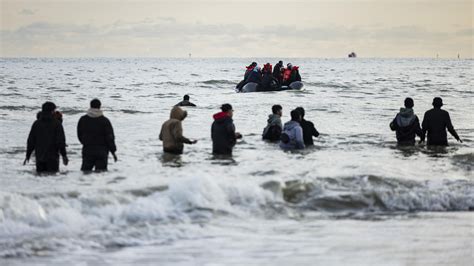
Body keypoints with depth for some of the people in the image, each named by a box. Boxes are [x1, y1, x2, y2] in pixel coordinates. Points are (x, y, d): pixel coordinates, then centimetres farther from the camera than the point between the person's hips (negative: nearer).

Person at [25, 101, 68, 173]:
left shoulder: (36, 123, 5)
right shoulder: (56, 124, -6)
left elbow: (31, 141, 7)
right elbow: (61, 141, -7)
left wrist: (28, 155, 15)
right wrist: (64, 155, -1)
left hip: (39, 157, 4)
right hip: (52, 157, -4)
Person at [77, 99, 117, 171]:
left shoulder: (82, 120, 3)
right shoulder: (104, 121, -8)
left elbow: (79, 135, 11)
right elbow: (110, 137, -6)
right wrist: (113, 151, 1)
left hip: (87, 151, 3)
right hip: (101, 151, -3)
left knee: (85, 170, 7)